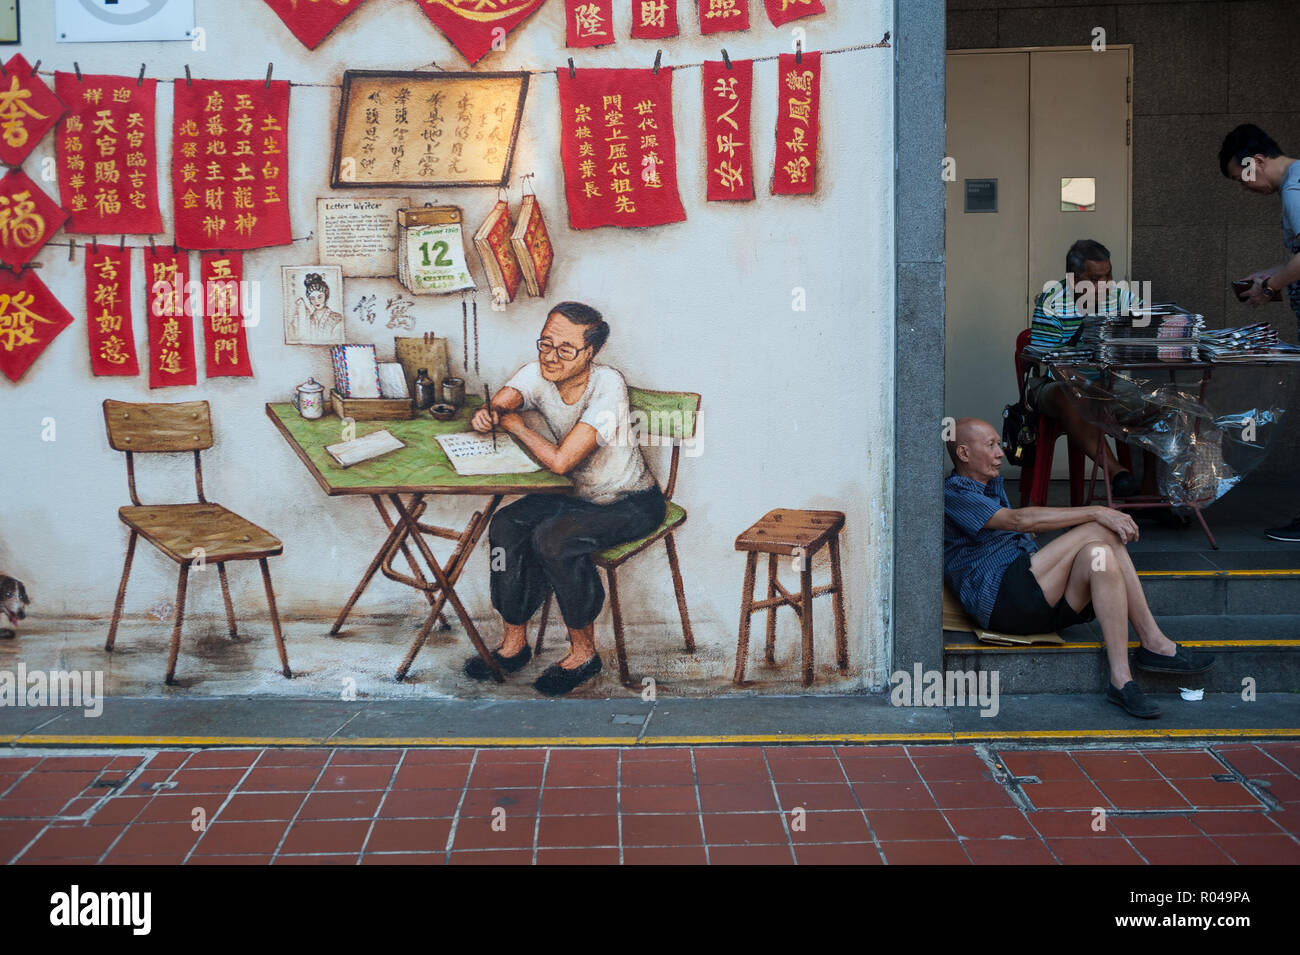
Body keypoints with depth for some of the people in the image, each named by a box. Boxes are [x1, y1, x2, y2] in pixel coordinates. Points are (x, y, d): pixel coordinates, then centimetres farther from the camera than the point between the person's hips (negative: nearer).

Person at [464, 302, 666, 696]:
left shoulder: (607, 385, -29)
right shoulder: (536, 374, -8)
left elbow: (560, 461, -34)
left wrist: (515, 424, -20)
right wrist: (487, 414, -32)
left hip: (632, 504, -7)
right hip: (579, 495, 7)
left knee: (552, 539, -28)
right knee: (506, 526, -14)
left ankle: (584, 652, -10)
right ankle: (514, 642, 0)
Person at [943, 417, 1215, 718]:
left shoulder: (992, 485, 28)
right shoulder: (953, 494, -5)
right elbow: (1019, 520, -16)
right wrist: (1095, 513, -19)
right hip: (1001, 602, -9)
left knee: (1099, 554, -21)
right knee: (1100, 532, -21)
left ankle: (1121, 680, -26)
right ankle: (1155, 644, -21)